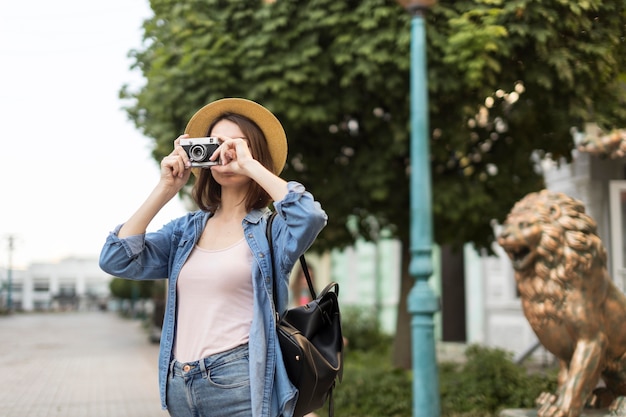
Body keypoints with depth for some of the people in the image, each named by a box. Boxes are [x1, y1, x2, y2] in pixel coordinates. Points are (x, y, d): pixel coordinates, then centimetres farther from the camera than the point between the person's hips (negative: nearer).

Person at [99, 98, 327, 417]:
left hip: (241, 383, -5)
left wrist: (250, 165, -16)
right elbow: (116, 260, -1)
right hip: (179, 385, 5)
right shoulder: (185, 230, 10)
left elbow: (310, 216, -25)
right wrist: (165, 188, -4)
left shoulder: (271, 229, -3)